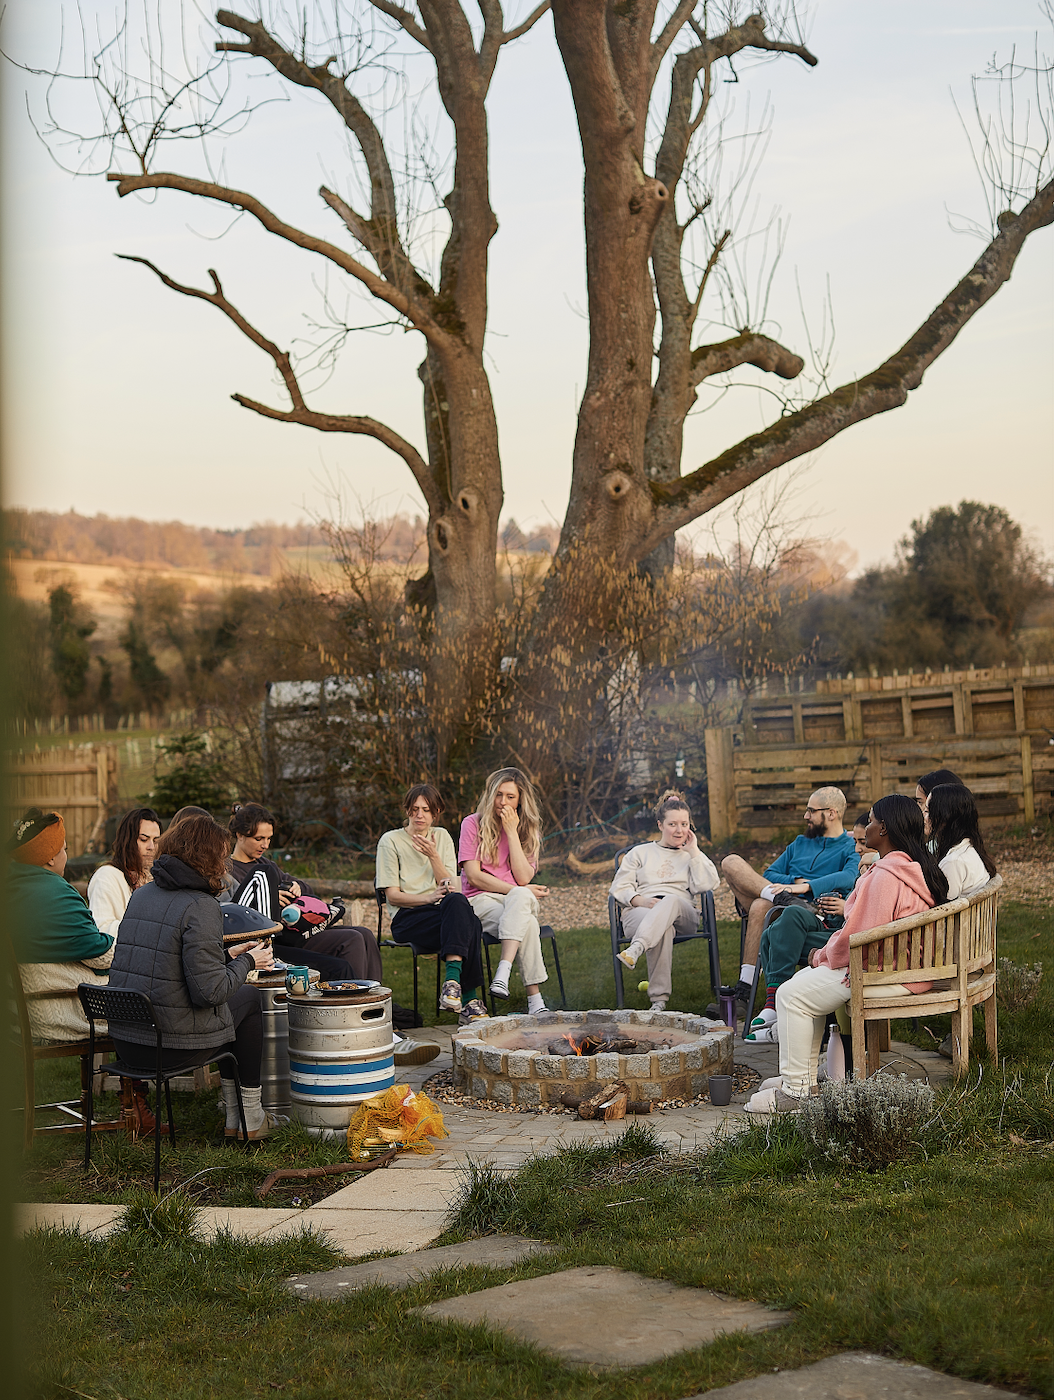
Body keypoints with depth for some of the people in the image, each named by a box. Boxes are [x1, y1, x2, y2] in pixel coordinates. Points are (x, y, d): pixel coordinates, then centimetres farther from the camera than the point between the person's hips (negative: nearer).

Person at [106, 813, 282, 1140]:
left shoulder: (141, 894, 8)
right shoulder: (201, 907, -17)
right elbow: (209, 991, -20)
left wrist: (226, 955, 20)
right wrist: (247, 962, -3)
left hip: (124, 1040, 8)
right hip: (174, 1046, -8)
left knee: (235, 991, 29)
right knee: (250, 996, 18)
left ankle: (232, 1116, 32)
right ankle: (250, 1118, 23)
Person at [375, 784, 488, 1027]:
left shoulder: (442, 837, 18)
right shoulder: (390, 841, 5)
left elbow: (449, 886, 7)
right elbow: (392, 896, -3)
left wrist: (433, 856, -9)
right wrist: (429, 898, -18)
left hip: (444, 911, 4)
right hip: (407, 917, -3)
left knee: (456, 900, -36)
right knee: (467, 926, -33)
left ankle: (453, 980, -43)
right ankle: (468, 1000, -36)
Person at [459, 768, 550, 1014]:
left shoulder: (528, 829, 10)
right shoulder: (473, 824, 2)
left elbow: (524, 878, -5)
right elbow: (474, 876, -7)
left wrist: (512, 832, -8)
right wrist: (518, 891, -13)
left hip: (520, 901, 3)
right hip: (481, 901, -2)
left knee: (521, 897, -39)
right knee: (526, 924, -36)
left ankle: (503, 973, -50)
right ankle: (534, 997, -38)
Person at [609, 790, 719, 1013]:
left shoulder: (694, 856, 26)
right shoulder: (640, 853, 26)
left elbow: (708, 885, 5)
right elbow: (619, 886, 13)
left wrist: (693, 852, 6)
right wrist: (640, 900, -8)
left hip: (683, 914, 1)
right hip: (640, 912, 0)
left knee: (671, 901, -39)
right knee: (663, 927, -40)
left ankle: (634, 950, -62)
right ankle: (659, 998, -46)